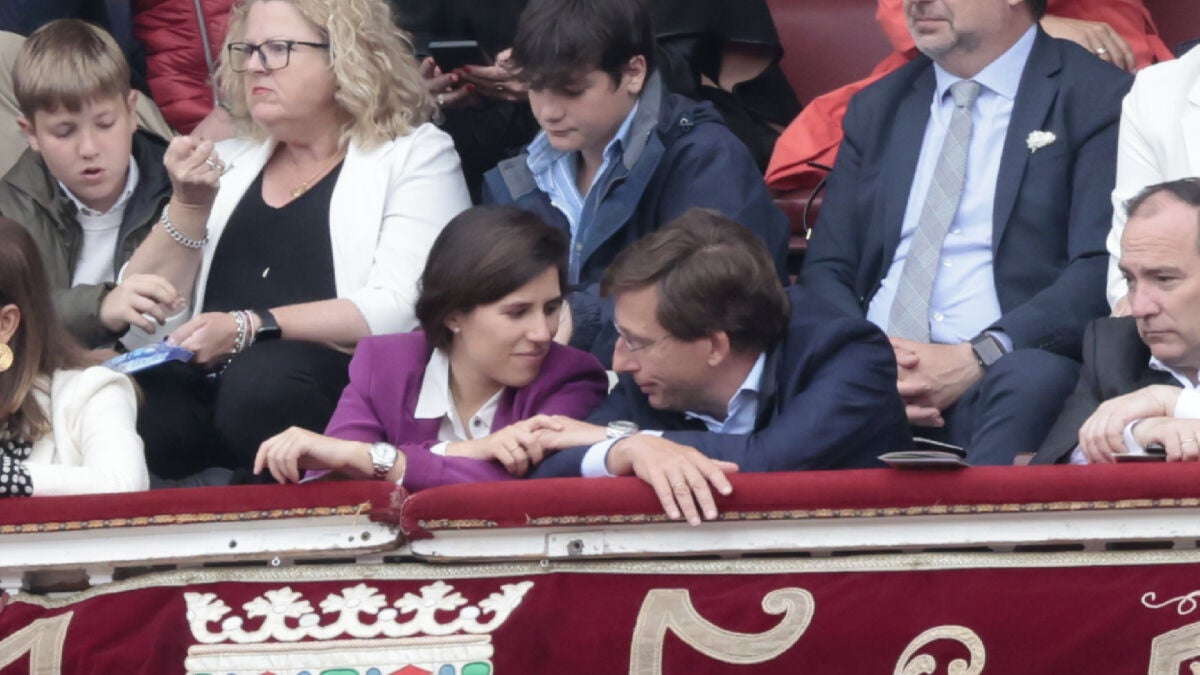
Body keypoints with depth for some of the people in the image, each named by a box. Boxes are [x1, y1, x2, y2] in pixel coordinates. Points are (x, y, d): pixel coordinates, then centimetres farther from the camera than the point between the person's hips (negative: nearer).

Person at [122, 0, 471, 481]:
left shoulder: (415, 157, 7)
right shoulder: (230, 162, 22)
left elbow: (402, 309, -10)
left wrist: (251, 327, -18)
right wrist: (189, 205, 0)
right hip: (210, 383, 3)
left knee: (261, 379, -37)